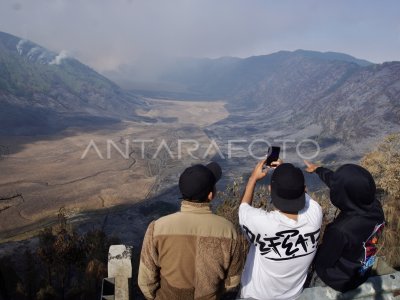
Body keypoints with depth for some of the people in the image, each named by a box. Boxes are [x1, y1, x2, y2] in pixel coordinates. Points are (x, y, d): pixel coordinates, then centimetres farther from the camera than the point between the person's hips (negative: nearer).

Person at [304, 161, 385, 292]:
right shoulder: (375, 206, -24)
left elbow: (323, 261, -23)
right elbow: (339, 182, -8)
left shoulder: (341, 230, -42)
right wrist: (318, 169, 5)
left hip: (340, 281, -5)